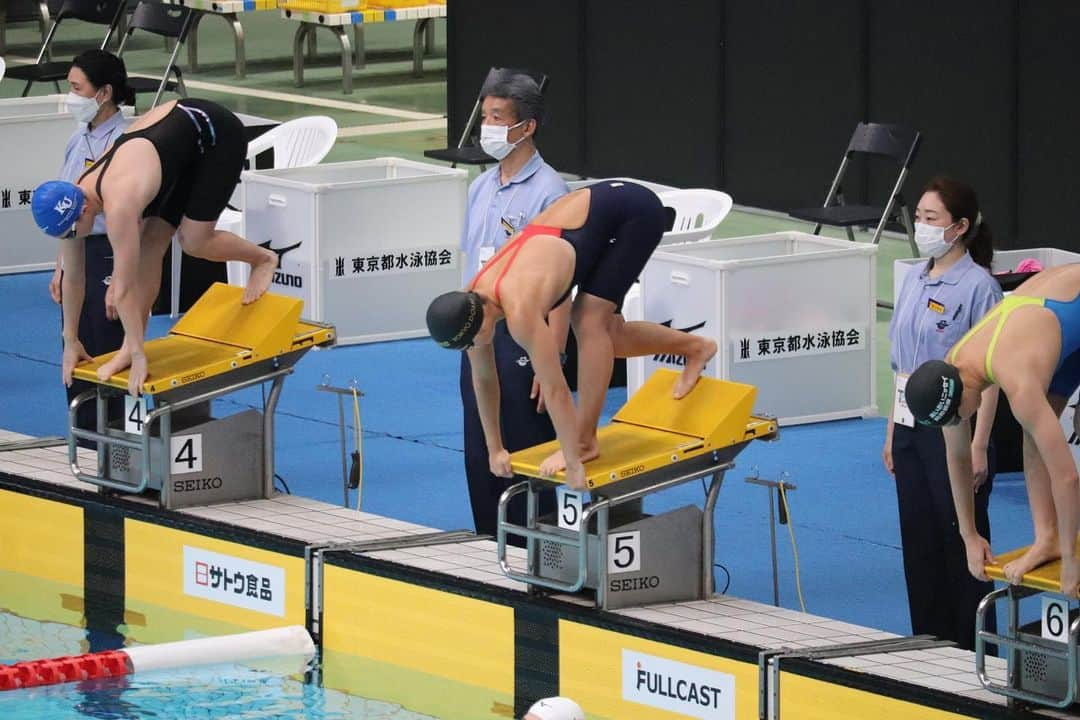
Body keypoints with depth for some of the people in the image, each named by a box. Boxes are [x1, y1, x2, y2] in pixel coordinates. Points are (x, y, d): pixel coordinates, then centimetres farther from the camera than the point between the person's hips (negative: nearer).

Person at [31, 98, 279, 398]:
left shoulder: (118, 206, -37)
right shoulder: (72, 201, -13)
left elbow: (124, 288, -33)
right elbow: (71, 279, -1)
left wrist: (139, 355, -29)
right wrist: (71, 343, 5)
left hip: (216, 134, -7)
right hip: (180, 134, 7)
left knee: (193, 241, -14)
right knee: (151, 245, -2)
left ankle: (263, 259, 13)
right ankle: (129, 347, 2)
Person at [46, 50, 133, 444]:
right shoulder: (78, 140, 10)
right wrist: (60, 269, 16)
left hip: (110, 254, -8)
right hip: (78, 253, 8)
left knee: (109, 353, -2)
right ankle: (84, 445, 20)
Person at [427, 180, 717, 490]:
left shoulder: (519, 310, -33)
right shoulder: (471, 304, -9)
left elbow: (555, 390, -30)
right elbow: (483, 379, 5)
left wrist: (573, 462, -26)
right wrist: (495, 450, 11)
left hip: (632, 211, -8)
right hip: (596, 208, 8)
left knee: (589, 321, -16)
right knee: (601, 331, 12)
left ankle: (584, 442, -8)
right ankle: (695, 347, 31)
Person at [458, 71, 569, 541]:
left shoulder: (547, 193, -13)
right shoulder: (482, 188, 10)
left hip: (523, 338, -8)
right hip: (479, 336, 8)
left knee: (526, 455, -2)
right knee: (480, 454, 12)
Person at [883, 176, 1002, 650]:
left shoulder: (977, 287, -13)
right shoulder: (915, 280, 8)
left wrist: (979, 447, -17)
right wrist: (892, 433, 14)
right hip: (911, 429, 7)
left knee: (962, 541, 0)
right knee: (918, 541, 11)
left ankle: (971, 654, 9)